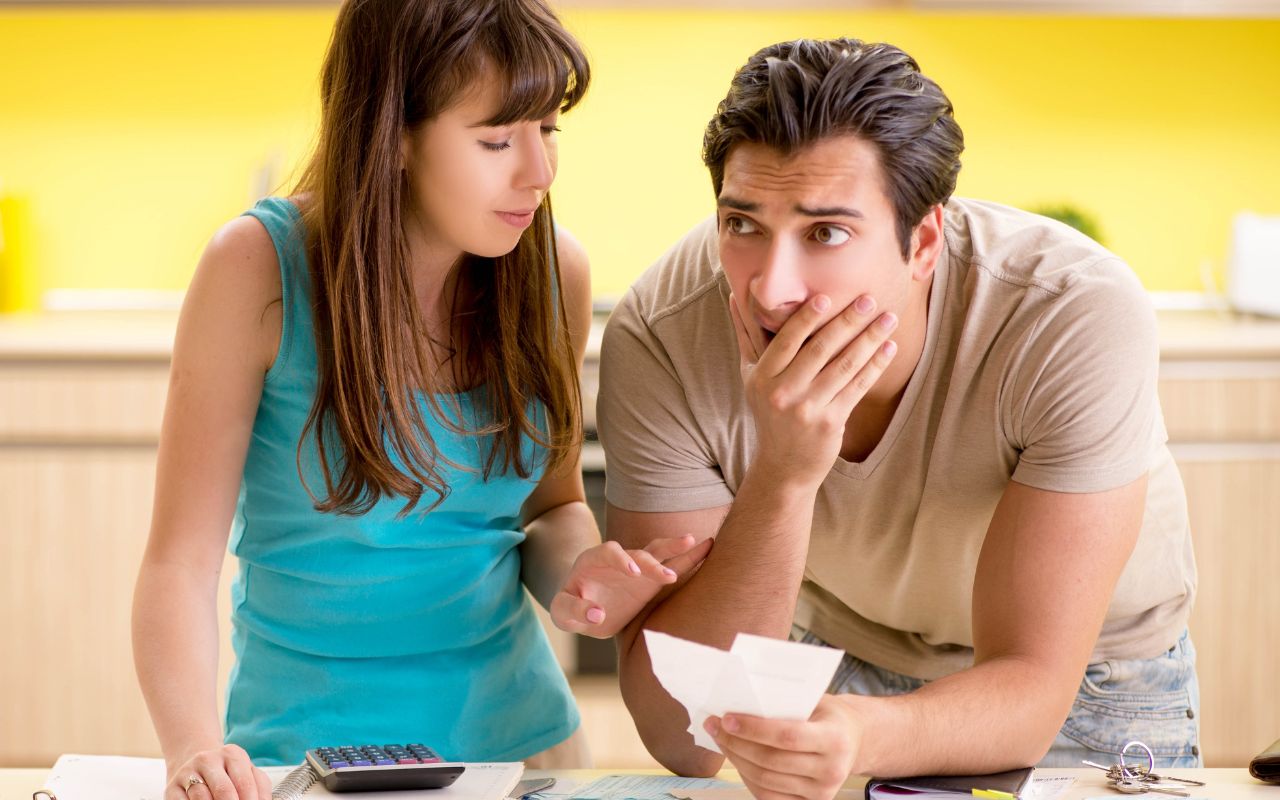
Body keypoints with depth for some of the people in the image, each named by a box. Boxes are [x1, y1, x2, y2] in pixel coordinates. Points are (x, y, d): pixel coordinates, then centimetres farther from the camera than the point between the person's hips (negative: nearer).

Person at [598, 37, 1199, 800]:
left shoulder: (1081, 317, -32)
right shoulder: (660, 338, -27)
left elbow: (1028, 689, -31)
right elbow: (679, 737, -29)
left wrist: (859, 738, -52)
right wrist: (782, 475, -42)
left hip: (1087, 666, -1)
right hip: (839, 657, 1)